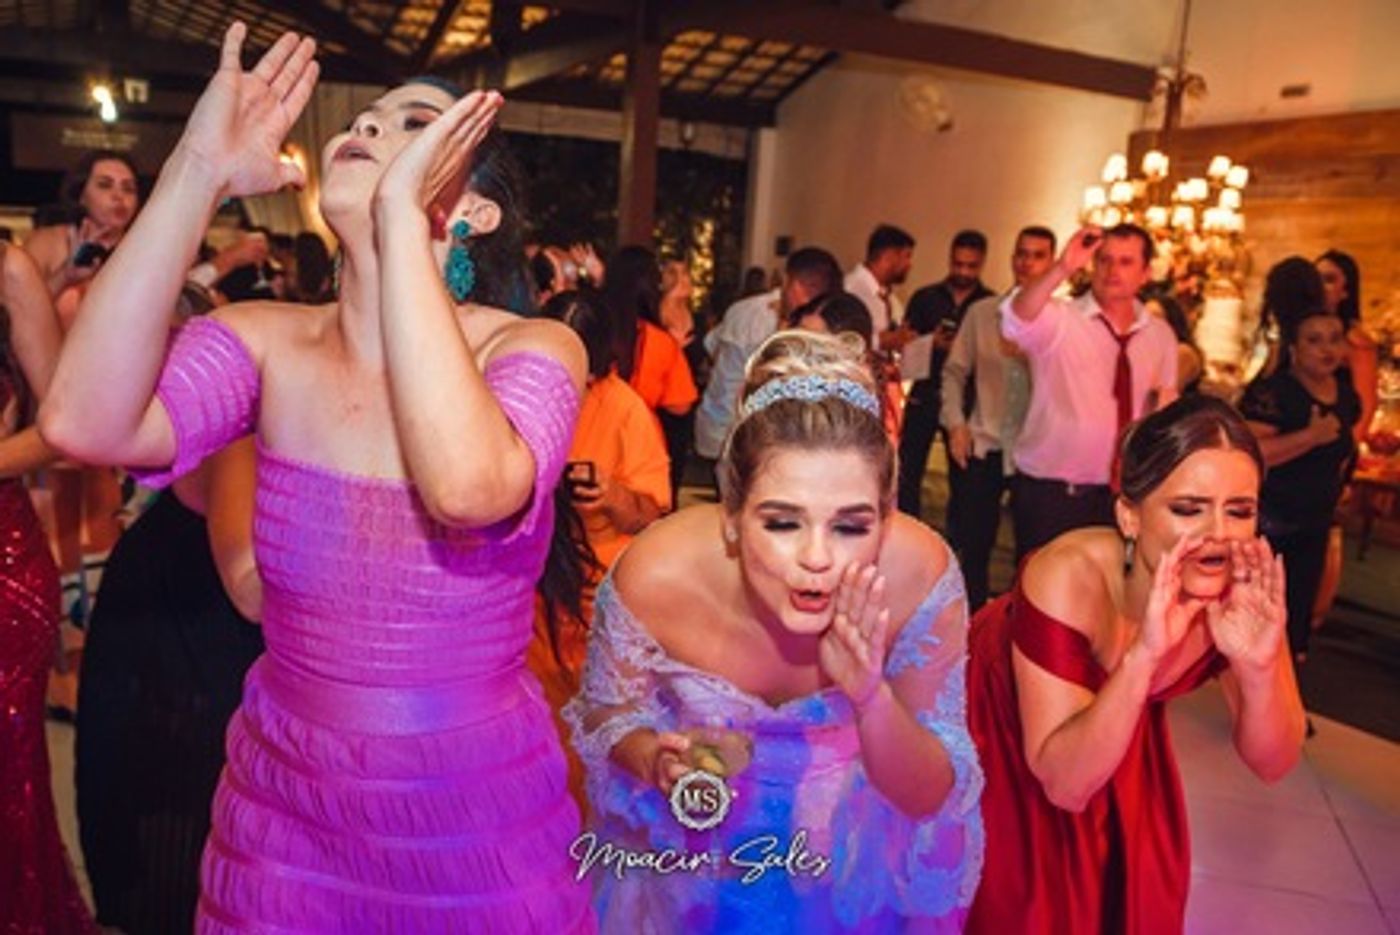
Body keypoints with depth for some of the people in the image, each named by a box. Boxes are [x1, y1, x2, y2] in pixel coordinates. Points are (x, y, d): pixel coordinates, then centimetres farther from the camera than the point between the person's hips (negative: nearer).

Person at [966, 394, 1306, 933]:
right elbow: (1064, 783, -35)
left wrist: (1257, 667, -37)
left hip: (1122, 736, 4)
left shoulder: (1246, 590, -24)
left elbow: (1272, 763, -17)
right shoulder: (1068, 577, -37)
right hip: (1001, 731, -4)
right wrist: (1143, 655, -48)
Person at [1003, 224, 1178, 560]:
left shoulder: (1160, 334, 8)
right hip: (1049, 493, -4)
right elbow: (1015, 323, -30)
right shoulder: (1058, 319, -8)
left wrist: (1166, 401, -6)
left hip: (1121, 494, 5)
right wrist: (1062, 269, -42)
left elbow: (1166, 403, 18)